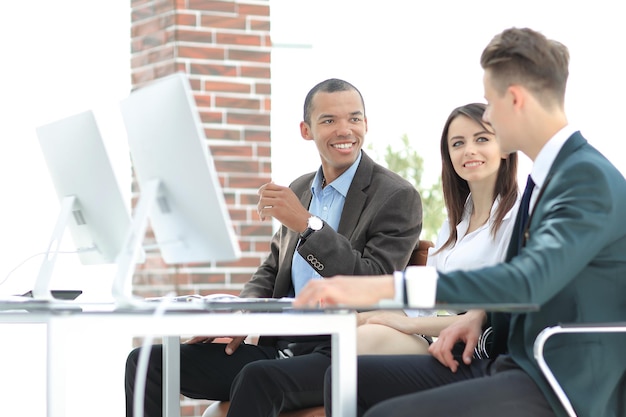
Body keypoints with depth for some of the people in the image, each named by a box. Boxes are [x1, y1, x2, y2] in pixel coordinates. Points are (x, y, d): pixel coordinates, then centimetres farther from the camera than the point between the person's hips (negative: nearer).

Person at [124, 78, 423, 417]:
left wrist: (307, 224, -20)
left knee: (258, 378, -39)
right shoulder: (299, 191, 18)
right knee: (148, 363, -7)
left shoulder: (398, 197, -4)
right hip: (279, 347, 7)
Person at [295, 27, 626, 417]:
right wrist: (482, 315, 2)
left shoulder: (590, 179, -16)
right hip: (515, 360, 10)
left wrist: (384, 286, -35)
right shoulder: (546, 176, 15)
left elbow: (529, 281, -30)